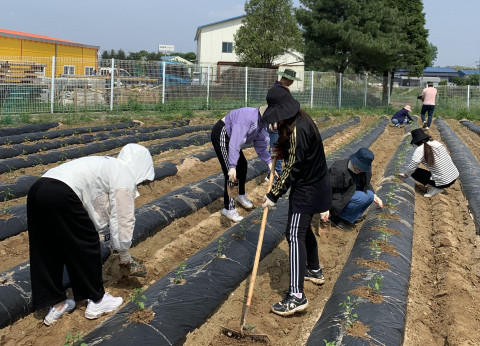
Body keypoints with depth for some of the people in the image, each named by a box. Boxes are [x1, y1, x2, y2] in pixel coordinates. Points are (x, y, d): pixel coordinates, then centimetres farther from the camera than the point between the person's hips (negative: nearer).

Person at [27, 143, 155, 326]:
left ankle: (56, 304, 33)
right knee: (87, 249, 10)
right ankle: (97, 301, 25)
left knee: (48, 253, 19)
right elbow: (123, 220, 5)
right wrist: (125, 257, 20)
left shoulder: (107, 166, 31)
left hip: (38, 188, 9)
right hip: (62, 196, -9)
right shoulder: (125, 176, 5)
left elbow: (102, 213, 35)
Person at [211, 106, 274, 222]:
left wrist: (269, 161, -14)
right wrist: (232, 166, -41)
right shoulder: (249, 118, -33)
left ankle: (241, 195, 42)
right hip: (221, 135, -10)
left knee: (242, 165, 20)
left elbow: (260, 146, 1)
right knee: (231, 172, -13)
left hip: (230, 136, 10)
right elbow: (234, 144, -38)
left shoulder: (262, 124, -2)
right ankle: (228, 209, -5)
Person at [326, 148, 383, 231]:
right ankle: (336, 217, -14)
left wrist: (374, 195, 3)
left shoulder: (364, 170, -3)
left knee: (369, 195, -11)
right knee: (361, 198, -27)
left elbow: (366, 184, 18)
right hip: (336, 201, -8)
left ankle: (352, 217, 2)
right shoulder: (339, 169, -26)